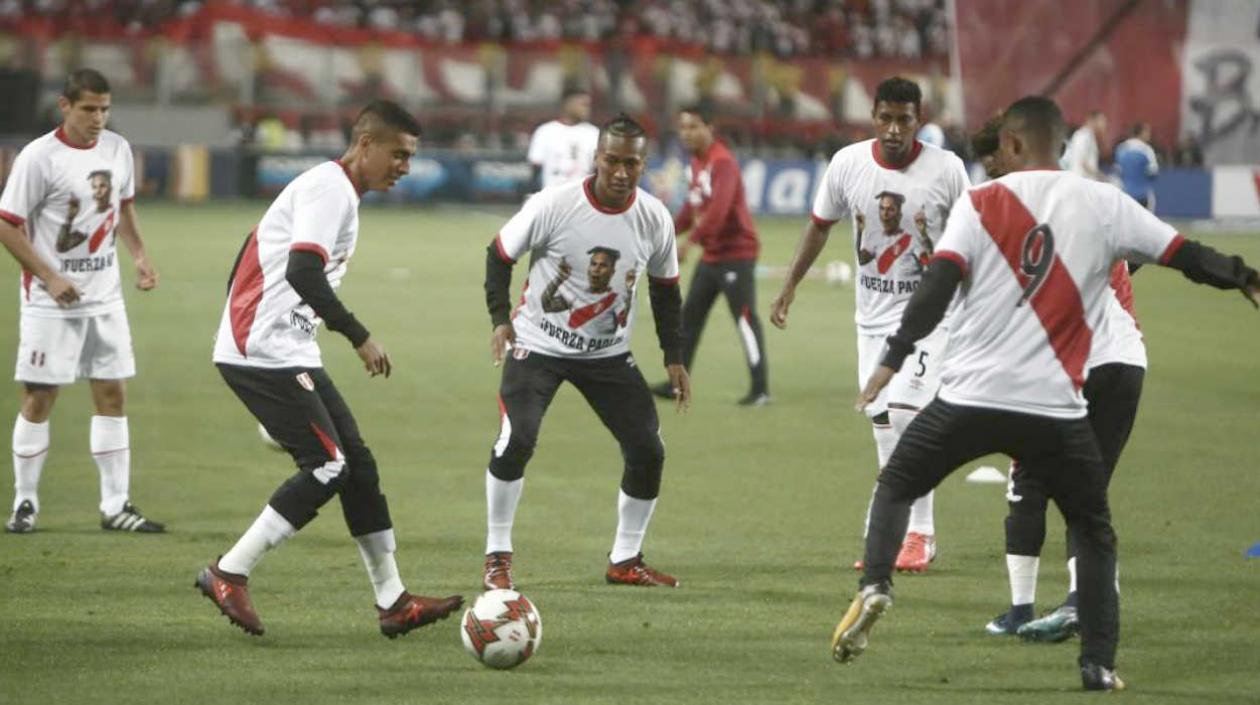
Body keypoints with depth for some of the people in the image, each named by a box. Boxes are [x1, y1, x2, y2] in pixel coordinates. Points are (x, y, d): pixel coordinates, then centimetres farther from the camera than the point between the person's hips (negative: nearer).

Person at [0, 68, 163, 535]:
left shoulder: (117, 149, 5)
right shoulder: (39, 158, -13)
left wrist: (139, 255, 5)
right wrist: (50, 278, -17)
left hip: (105, 296, 5)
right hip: (51, 302, -5)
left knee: (112, 393, 4)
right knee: (39, 397, -2)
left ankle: (116, 505, 9)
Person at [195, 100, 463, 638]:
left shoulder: (335, 190, 19)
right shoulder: (329, 188, -13)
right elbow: (303, 271, -27)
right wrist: (360, 338, -22)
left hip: (290, 353, 10)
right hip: (262, 352, -10)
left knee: (357, 464, 8)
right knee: (328, 465, -13)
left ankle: (392, 602, 10)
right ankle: (228, 575, -7)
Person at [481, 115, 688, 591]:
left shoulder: (655, 219, -8)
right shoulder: (552, 206, -19)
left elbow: (665, 289, 8)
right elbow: (500, 255, -4)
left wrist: (674, 358, 4)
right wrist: (501, 318, -15)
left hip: (608, 353, 4)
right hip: (538, 346, -4)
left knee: (648, 451, -4)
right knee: (516, 440, -22)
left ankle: (625, 561, 15)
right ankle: (497, 557, -5)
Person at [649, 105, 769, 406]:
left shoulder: (723, 163, -18)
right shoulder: (695, 164, 11)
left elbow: (718, 209, -31)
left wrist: (690, 241, -38)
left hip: (736, 253, -10)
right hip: (710, 255, 10)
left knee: (744, 318, -8)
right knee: (689, 316, 11)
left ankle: (760, 389, -4)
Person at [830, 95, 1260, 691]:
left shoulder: (979, 204, 1)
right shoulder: (1104, 206, 3)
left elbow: (937, 286, -9)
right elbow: (1187, 256, 6)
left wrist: (893, 358, -10)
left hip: (970, 397, 0)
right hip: (1056, 408, 0)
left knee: (896, 485, 22)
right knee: (1093, 532, 19)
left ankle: (875, 585, -2)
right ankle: (1099, 664, 8)